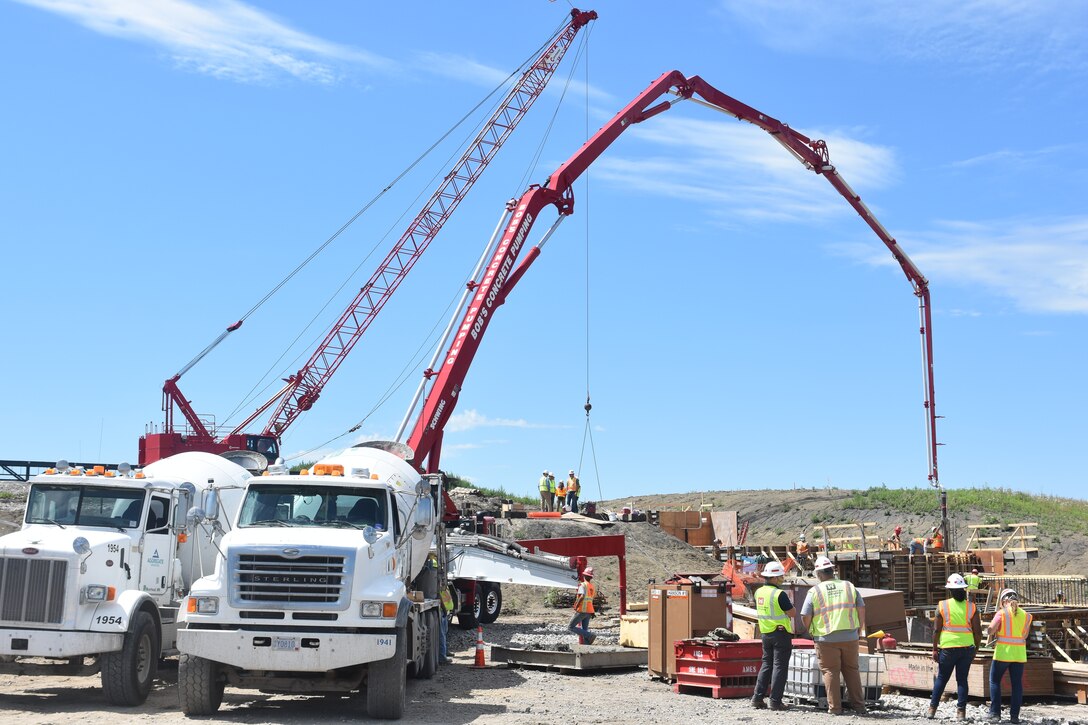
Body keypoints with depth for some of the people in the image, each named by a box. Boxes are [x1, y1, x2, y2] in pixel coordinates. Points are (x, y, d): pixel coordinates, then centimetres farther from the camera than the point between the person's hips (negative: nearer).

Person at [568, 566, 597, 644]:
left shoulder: (583, 585, -11)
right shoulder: (593, 587, 12)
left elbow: (582, 596, -26)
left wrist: (576, 606, -17)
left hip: (581, 611, -7)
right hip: (589, 611, 7)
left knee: (571, 627, 0)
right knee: (584, 630, 11)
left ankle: (589, 635, -13)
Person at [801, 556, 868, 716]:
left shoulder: (814, 591, -3)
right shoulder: (849, 586, 5)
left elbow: (805, 617, -4)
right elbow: (861, 608, 4)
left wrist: (811, 631, 14)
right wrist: (860, 628, 15)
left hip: (826, 638, -3)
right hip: (849, 637, 3)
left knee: (830, 672, 5)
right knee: (852, 670, 13)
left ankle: (835, 707, 5)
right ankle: (859, 706, 14)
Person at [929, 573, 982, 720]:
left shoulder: (942, 605, -4)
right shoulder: (971, 606, 0)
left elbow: (936, 630, -4)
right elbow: (977, 631, 1)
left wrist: (935, 649, 4)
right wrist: (976, 648, 13)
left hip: (948, 647, -1)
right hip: (967, 647, 1)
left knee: (941, 678, 10)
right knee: (962, 679, 8)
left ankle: (932, 709, 11)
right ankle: (961, 711, 5)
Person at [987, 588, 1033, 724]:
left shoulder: (1001, 613, -8)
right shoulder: (1025, 615, 3)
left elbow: (990, 630, -11)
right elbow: (1025, 635, 9)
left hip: (1003, 653, -3)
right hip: (1019, 654, 3)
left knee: (995, 681, 8)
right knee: (1017, 684, 8)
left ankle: (995, 713, 3)